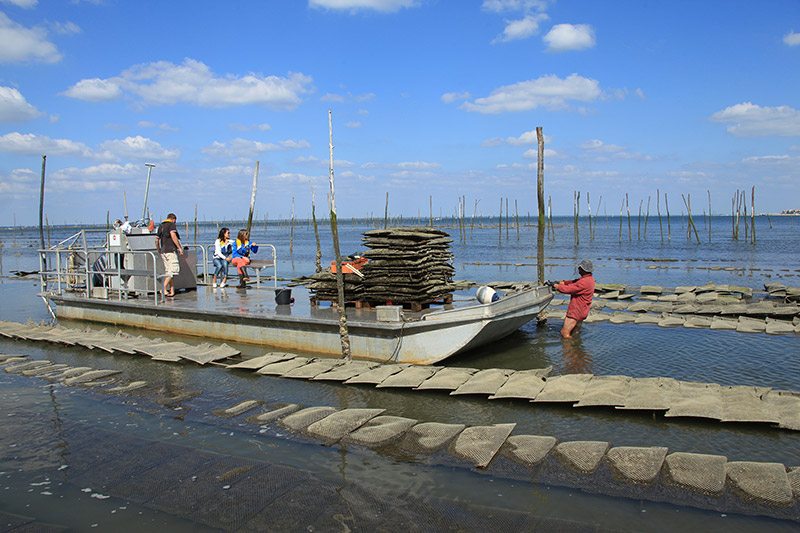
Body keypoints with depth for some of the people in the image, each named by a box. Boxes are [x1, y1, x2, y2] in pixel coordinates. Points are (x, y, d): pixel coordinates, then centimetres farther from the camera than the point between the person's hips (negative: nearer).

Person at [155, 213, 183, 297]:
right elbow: (173, 236, -17)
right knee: (173, 269, -9)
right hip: (170, 250, -8)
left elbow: (157, 240, 22)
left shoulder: (160, 226, 20)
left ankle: (172, 291, 7)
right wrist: (180, 248, -15)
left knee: (168, 271, 9)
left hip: (163, 251, 8)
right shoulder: (172, 225, -3)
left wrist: (159, 251, 31)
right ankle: (164, 288, -19)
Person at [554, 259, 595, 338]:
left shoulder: (584, 282, -26)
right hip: (582, 311, 10)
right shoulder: (589, 278, 7)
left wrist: (557, 286, -11)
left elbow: (569, 289, -24)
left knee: (565, 333, -7)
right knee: (574, 333, 21)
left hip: (576, 312, -10)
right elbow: (574, 283, 13)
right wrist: (564, 282, -2)